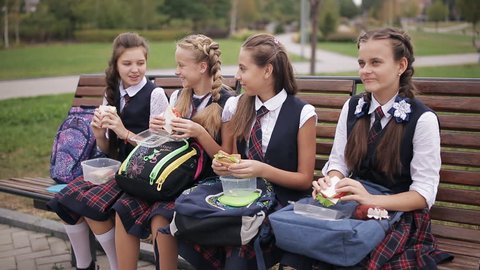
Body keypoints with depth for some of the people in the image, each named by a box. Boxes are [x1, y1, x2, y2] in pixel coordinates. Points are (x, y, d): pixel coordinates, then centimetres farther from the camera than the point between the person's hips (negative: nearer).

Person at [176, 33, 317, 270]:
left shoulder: (302, 114, -6)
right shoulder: (236, 106, 6)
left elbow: (305, 179, -3)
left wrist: (264, 170, -17)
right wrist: (221, 167, -4)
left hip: (281, 202, -4)